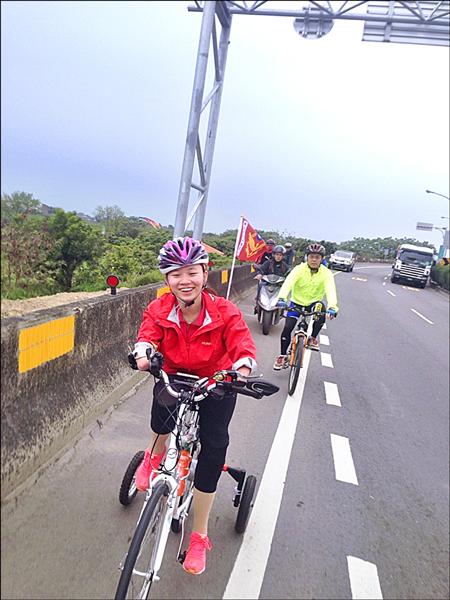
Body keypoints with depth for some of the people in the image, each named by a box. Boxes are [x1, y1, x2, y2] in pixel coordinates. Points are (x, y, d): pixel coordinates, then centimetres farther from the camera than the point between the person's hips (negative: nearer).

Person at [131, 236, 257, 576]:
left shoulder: (225, 312, -20)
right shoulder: (159, 310, -14)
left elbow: (244, 345, -26)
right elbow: (147, 334, -25)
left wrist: (243, 368, -49)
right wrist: (143, 353, -48)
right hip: (176, 378, 1)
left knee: (215, 445, -12)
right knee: (164, 398, -36)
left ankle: (200, 536, 11)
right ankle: (156, 455, 0)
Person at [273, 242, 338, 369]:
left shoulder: (326, 273, -13)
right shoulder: (299, 269, -16)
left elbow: (330, 290, -28)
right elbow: (288, 282, -31)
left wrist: (332, 306, -47)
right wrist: (281, 298, -50)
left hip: (313, 303, 0)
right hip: (296, 303, 0)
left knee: (322, 312, -32)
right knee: (287, 328, -13)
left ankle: (313, 338, -5)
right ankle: (283, 356, 7)